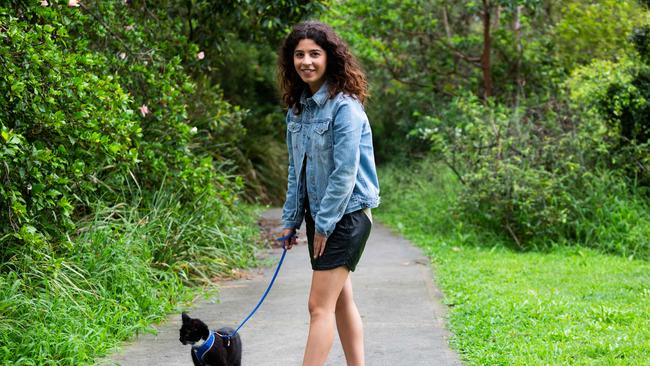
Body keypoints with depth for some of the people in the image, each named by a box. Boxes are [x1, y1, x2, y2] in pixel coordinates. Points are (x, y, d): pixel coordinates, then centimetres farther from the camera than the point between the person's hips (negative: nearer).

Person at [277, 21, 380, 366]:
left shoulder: (344, 107, -17)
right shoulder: (298, 107, 9)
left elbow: (345, 171, -20)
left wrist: (325, 223, -17)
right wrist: (291, 219, 10)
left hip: (346, 215, -8)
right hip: (319, 215, 8)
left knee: (320, 305, -10)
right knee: (341, 300, 13)